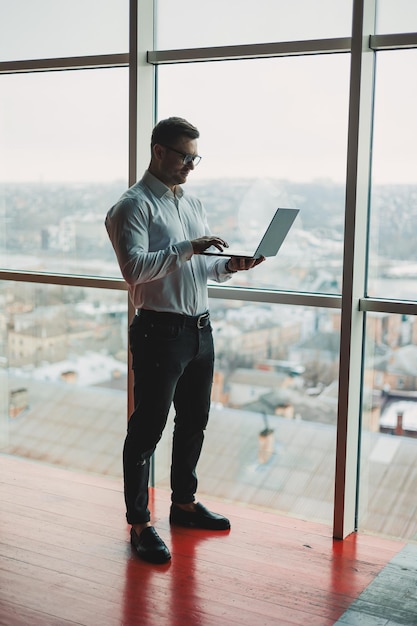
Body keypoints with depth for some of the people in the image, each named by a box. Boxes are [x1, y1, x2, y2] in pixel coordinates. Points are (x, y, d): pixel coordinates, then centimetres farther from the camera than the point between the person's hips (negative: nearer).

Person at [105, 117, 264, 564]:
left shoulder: (192, 204, 16)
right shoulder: (133, 205, -9)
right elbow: (134, 268, -22)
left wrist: (230, 265, -2)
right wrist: (187, 249, -27)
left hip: (199, 330, 8)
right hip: (160, 332, -8)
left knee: (194, 422, 17)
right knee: (147, 429, 1)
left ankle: (184, 503, 34)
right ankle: (139, 524, 12)